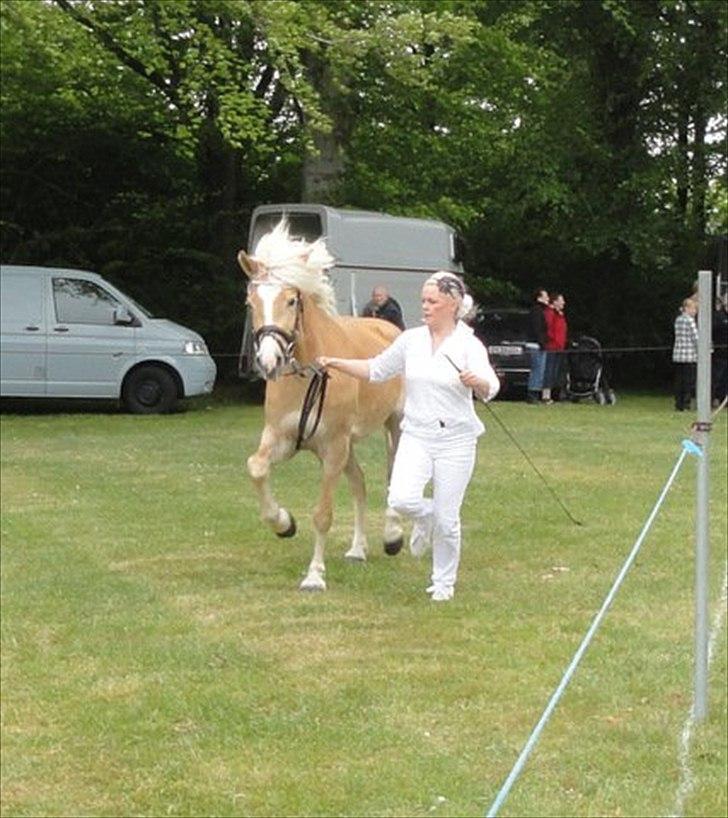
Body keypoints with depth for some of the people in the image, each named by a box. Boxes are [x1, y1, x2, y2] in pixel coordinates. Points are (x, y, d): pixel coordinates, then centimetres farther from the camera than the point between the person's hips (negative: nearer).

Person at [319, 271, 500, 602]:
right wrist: (336, 363, 6)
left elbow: (490, 388, -22)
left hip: (456, 441, -3)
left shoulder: (469, 345, -8)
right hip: (416, 436, 3)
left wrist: (477, 382, -45)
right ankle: (426, 518, 18)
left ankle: (444, 583, 24)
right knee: (401, 499, -19)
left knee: (446, 520, 1)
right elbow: (376, 370, 16)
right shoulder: (411, 340, 4)